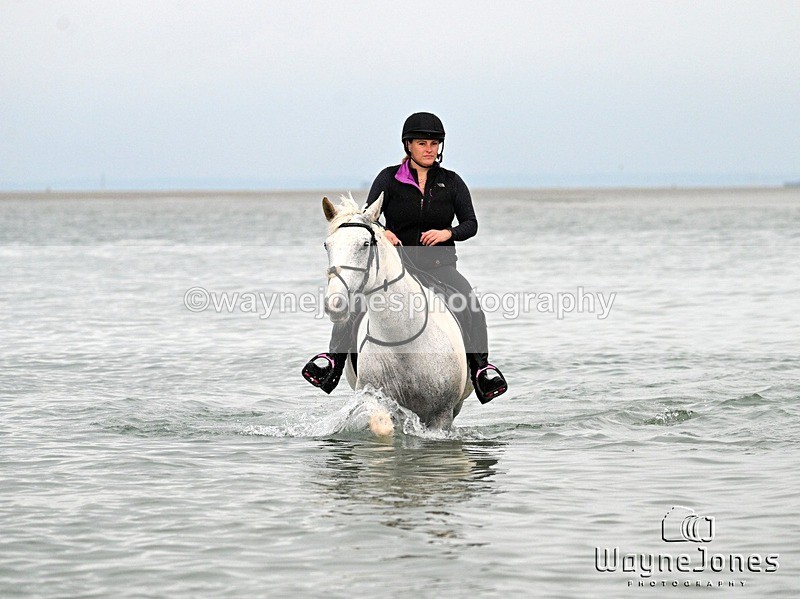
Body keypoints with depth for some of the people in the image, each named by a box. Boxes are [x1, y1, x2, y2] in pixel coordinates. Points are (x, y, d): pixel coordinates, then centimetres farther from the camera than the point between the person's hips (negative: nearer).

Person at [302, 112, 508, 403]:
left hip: (438, 264, 0)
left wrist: (448, 233, -18)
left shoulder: (452, 182, 9)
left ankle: (481, 368, -28)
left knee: (470, 302, -28)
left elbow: (471, 224, 4)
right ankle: (334, 358, -24)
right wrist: (382, 232, -27)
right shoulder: (389, 179, 5)